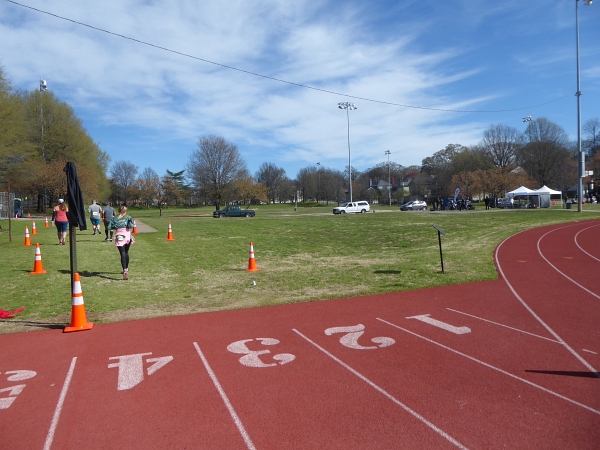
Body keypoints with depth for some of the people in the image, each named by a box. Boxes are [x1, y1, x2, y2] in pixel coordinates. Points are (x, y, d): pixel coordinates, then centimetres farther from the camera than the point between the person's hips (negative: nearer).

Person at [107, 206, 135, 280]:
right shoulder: (128, 217, 8)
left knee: (122, 253, -6)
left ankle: (125, 270, -23)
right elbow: (131, 226, -10)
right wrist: (131, 224, 12)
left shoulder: (114, 218, 12)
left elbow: (109, 227, 4)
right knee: (126, 252, 20)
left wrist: (115, 227, 20)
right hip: (127, 235, 1)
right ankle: (126, 268, 32)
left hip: (119, 235, 0)